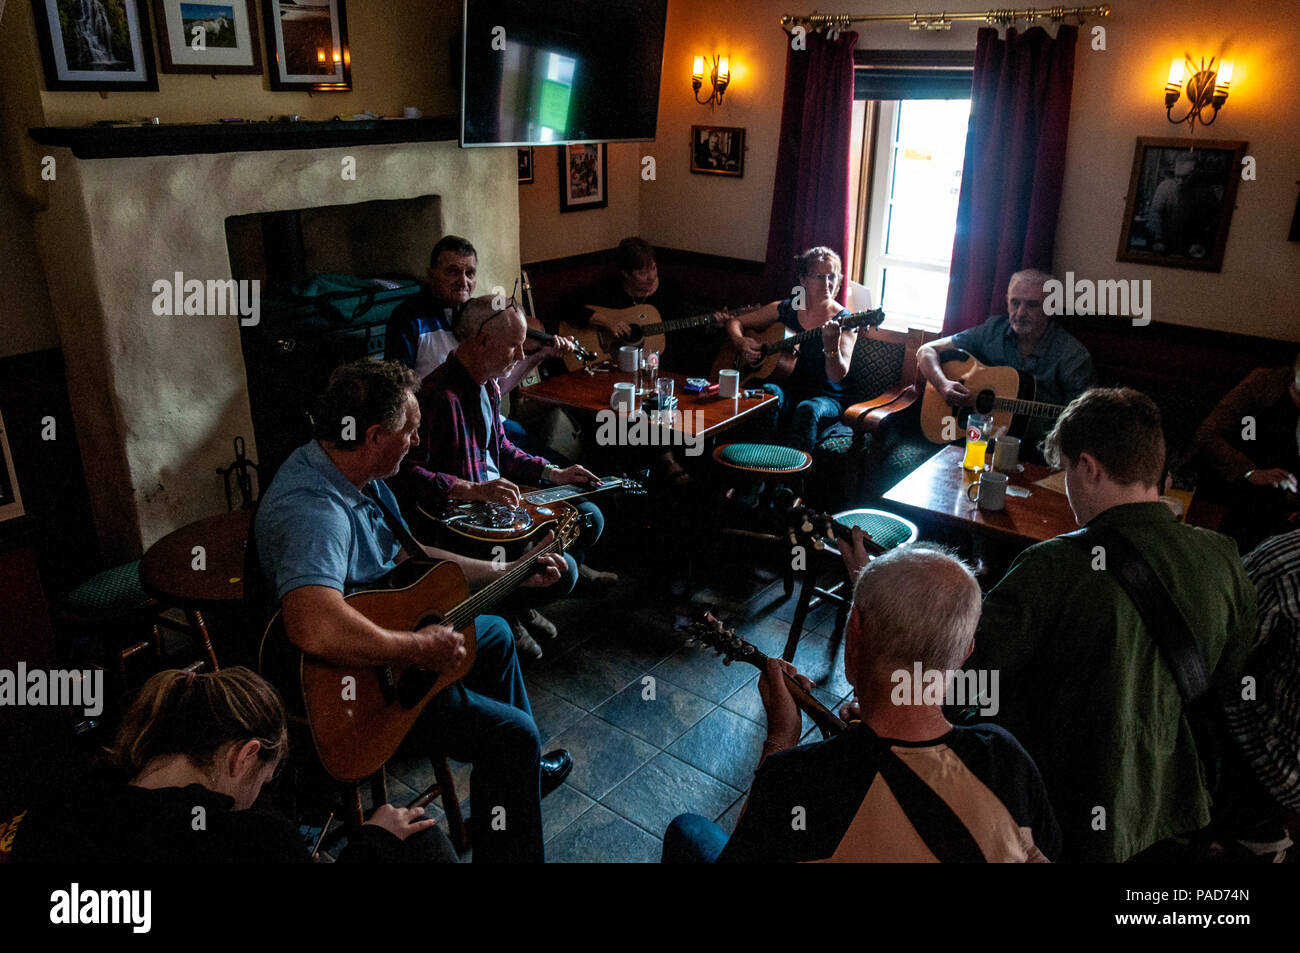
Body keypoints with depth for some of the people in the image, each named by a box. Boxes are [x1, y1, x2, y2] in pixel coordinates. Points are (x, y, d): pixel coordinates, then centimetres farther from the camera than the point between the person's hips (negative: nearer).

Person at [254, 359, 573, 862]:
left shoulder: (356, 474, -1)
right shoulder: (313, 510, -35)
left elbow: (408, 556, 10)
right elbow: (314, 627, -52)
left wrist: (510, 573, 10)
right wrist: (419, 649, -37)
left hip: (390, 630, 11)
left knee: (494, 633, 26)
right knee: (512, 733, -15)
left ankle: (522, 774, 44)